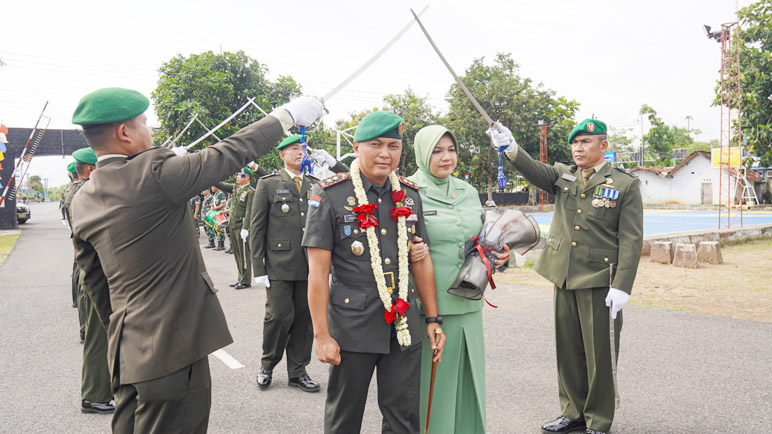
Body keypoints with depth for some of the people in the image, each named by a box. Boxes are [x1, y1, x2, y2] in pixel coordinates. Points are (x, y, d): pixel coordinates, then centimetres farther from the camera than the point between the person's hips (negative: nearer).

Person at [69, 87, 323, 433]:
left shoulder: (83, 201, 6)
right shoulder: (153, 172, -18)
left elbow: (95, 282, 15)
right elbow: (230, 153, -11)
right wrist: (287, 115, 1)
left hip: (126, 351, 8)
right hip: (172, 348, -8)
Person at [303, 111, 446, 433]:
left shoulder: (410, 195, 7)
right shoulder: (330, 195, -8)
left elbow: (421, 261, 12)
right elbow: (318, 270, -9)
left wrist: (433, 320, 10)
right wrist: (322, 335, -11)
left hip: (404, 327, 4)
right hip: (352, 326, -3)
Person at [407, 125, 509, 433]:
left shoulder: (469, 192, 12)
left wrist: (500, 257, 3)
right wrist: (406, 253, -26)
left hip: (468, 306, 6)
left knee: (467, 380, 12)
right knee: (431, 384, 2)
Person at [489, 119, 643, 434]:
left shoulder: (626, 185, -3)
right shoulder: (563, 175, 10)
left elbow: (631, 239, -7)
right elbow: (535, 172, -11)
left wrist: (621, 287, -15)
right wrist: (511, 149, -31)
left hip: (599, 281, -4)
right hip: (564, 278, 5)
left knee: (599, 354, 4)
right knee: (568, 350, 13)